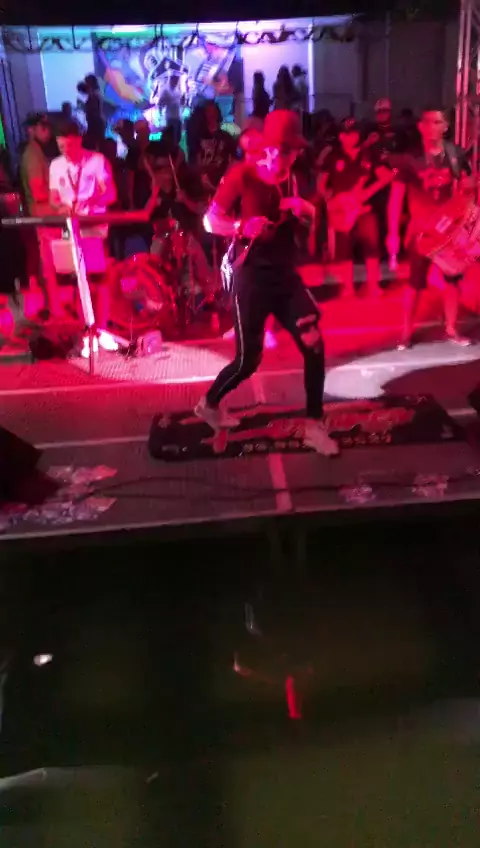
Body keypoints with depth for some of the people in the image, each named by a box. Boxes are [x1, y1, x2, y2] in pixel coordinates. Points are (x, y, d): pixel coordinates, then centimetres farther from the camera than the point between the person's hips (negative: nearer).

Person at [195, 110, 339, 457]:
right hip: (252, 277, -5)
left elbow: (310, 218, 22)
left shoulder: (291, 178, 8)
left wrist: (302, 207, -3)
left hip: (286, 275, 5)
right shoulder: (242, 175, -10)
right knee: (248, 361, 0)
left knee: (314, 346, -7)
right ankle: (209, 404, 30)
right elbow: (211, 220, -8)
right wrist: (242, 227, -28)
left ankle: (314, 426, 5)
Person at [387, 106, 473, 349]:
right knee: (416, 281, 0)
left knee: (452, 277, 10)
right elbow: (396, 196, -14)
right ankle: (406, 333, 12)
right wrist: (393, 233, -20)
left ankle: (451, 329, 23)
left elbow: (467, 185, 11)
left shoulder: (456, 154, -2)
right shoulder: (410, 159, -11)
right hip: (421, 227, -3)